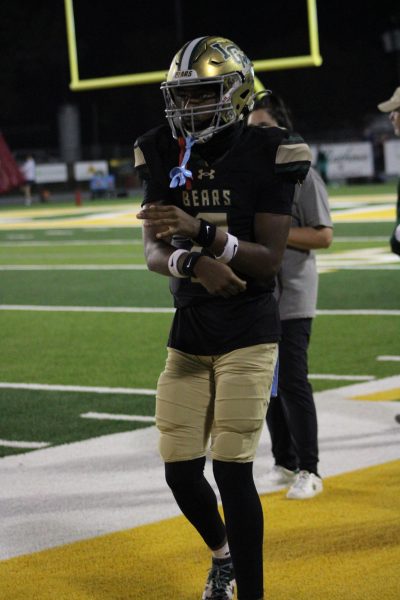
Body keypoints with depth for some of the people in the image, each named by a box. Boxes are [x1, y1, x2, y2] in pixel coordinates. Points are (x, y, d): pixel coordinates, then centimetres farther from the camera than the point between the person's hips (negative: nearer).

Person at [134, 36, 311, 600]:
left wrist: (202, 231, -30)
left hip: (248, 334, -4)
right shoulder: (163, 155, 3)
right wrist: (192, 262, -27)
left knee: (232, 468, -9)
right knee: (181, 470, 6)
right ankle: (222, 553, 35)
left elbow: (269, 259, -15)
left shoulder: (266, 155, -10)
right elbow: (153, 251, -4)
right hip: (188, 334, 5)